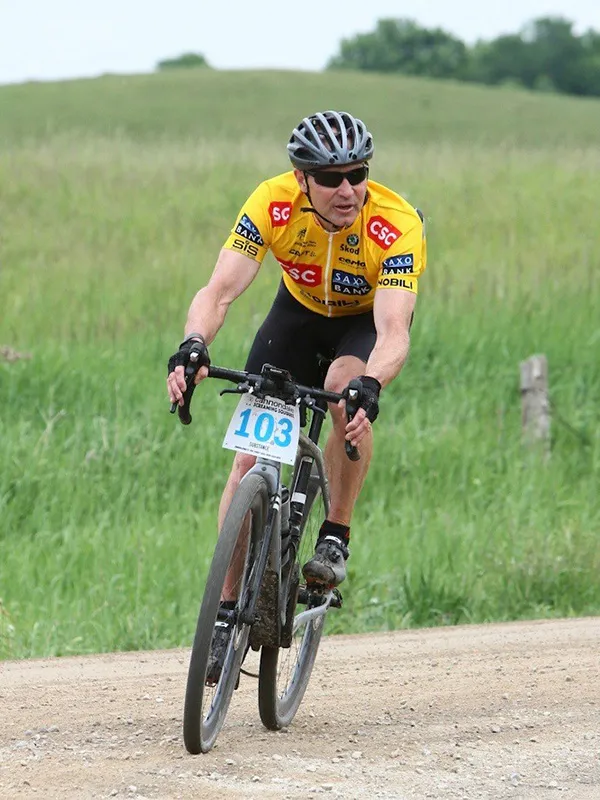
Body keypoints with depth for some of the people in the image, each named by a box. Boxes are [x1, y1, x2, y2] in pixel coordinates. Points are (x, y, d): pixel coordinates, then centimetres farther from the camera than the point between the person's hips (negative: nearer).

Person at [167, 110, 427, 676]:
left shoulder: (398, 224, -36)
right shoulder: (273, 204, -30)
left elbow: (393, 332, -44)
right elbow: (219, 291, -36)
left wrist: (369, 387, -64)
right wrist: (192, 346, -57)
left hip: (369, 318, -2)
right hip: (300, 309, 2)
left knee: (346, 388, -36)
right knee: (249, 454, -9)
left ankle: (336, 538, -17)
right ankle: (229, 608, 2)